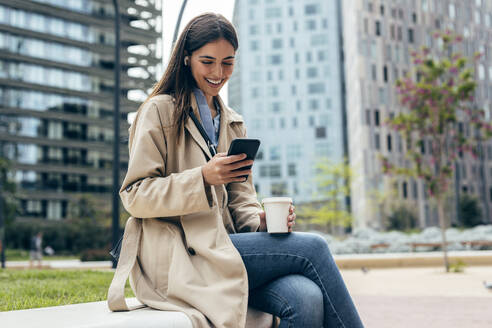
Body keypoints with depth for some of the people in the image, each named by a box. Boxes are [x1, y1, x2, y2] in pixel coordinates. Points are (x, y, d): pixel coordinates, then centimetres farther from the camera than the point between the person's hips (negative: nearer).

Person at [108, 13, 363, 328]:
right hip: (178, 258, -5)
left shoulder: (233, 123, 21)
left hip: (223, 247, 6)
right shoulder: (160, 111, 0)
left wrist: (262, 221, -6)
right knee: (313, 248, -20)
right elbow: (135, 195, -6)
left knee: (307, 299, -25)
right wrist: (203, 178, -21)